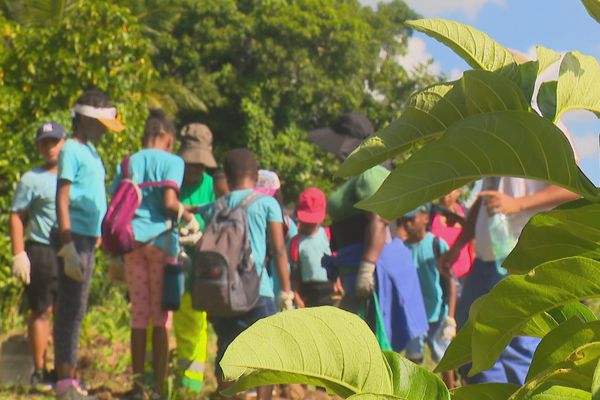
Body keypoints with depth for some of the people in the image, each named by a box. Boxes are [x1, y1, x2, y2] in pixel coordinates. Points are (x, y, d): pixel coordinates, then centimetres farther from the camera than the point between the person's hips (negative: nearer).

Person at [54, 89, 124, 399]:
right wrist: (68, 247, -21)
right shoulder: (72, 150, -10)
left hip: (87, 239, 9)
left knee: (75, 311, 12)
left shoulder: (90, 152, 18)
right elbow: (62, 201, -16)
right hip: (74, 237, -9)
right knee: (70, 309, -8)